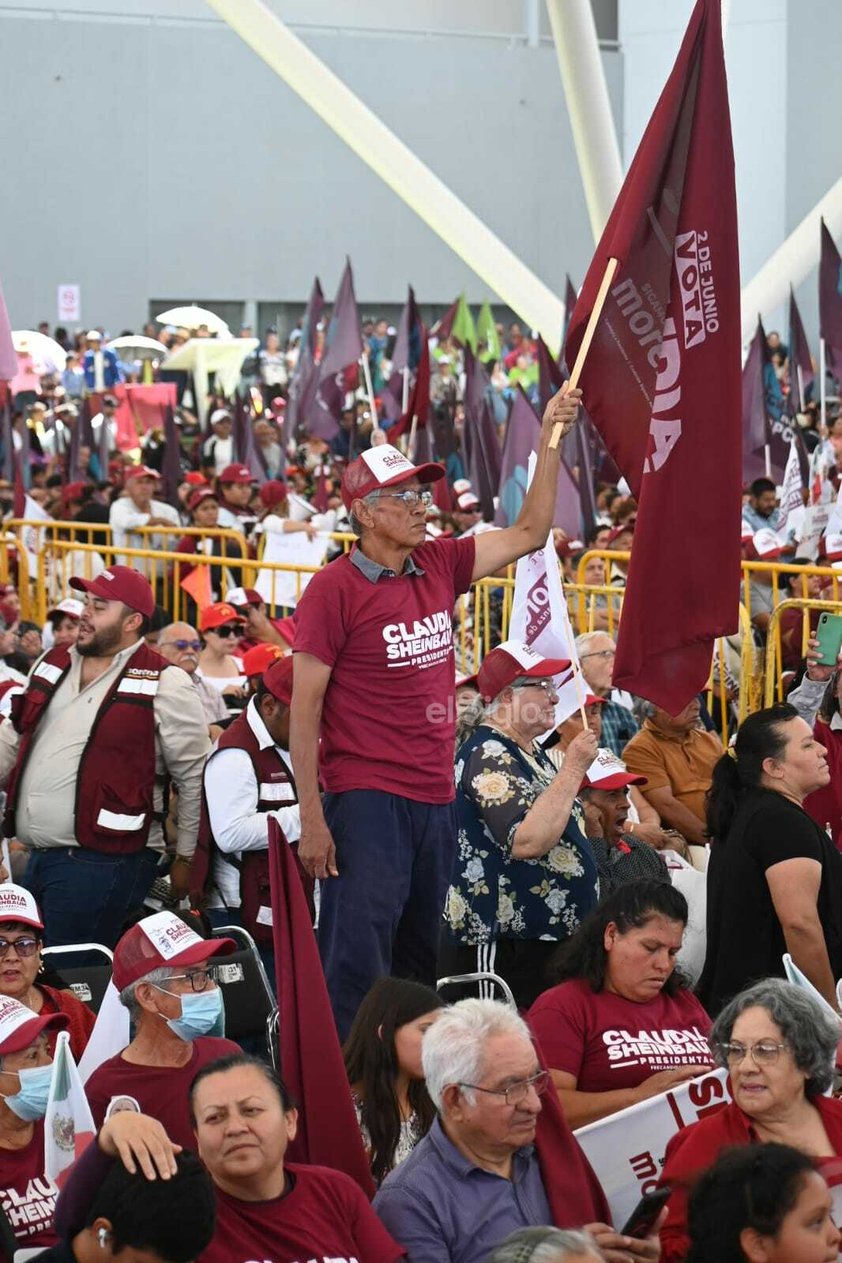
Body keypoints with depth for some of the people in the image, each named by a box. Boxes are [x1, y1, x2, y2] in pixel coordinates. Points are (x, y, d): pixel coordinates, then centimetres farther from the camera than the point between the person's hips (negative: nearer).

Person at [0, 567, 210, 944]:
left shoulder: (164, 685, -6)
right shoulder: (53, 666, 15)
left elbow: (193, 778, -2)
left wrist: (185, 859, 0)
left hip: (103, 866, -7)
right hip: (37, 860, 7)